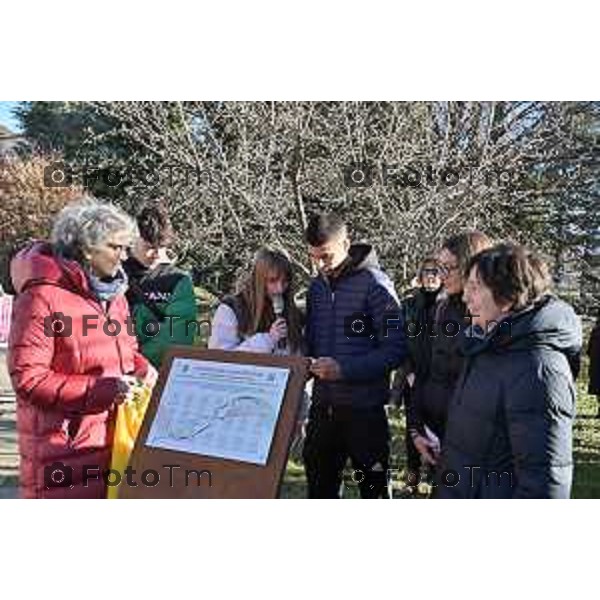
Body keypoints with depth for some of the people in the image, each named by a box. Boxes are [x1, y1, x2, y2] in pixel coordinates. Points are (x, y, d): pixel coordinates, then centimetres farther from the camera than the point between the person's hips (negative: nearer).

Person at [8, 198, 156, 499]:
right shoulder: (42, 297, -13)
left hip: (114, 435, 7)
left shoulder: (112, 292, 13)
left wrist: (142, 370, 1)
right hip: (64, 444, -7)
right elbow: (27, 379, -16)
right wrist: (97, 389, -24)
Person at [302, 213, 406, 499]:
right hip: (322, 405, 6)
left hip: (364, 408, -6)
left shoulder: (374, 283, -11)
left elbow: (396, 349, -15)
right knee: (319, 486, 16)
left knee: (373, 488, 9)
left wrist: (344, 369, -23)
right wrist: (306, 364, -5)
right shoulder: (317, 286, 8)